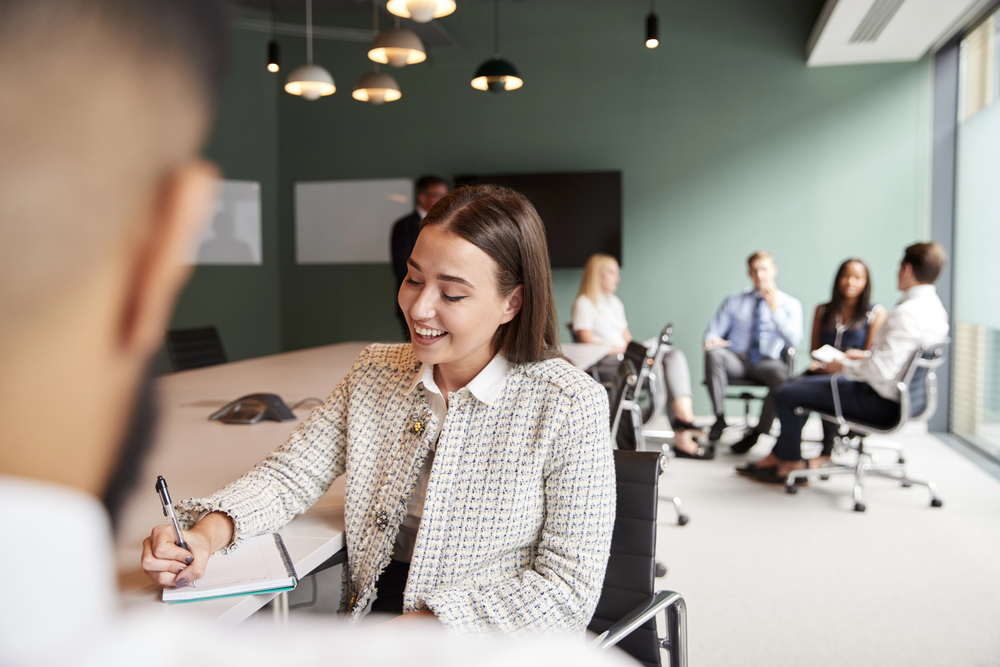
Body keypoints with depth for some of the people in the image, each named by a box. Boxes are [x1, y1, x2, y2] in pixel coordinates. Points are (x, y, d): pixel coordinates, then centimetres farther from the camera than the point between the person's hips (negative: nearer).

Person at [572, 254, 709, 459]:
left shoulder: (615, 303, 29)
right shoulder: (583, 303, 4)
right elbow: (587, 342, -8)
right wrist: (619, 349, -13)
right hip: (603, 364, -7)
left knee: (674, 355, -19)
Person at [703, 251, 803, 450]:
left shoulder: (790, 304, 8)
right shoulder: (734, 301, 13)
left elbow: (794, 341, -7)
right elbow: (714, 330, 9)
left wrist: (775, 308, -16)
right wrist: (712, 339, -17)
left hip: (767, 363, -1)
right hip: (737, 360, 1)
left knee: (782, 375, -37)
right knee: (713, 353, -33)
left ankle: (757, 432, -20)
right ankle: (719, 417, -24)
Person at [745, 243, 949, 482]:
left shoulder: (907, 313, -26)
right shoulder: (934, 307, 6)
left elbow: (882, 370, -31)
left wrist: (843, 366, -15)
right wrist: (865, 355, 13)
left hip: (880, 402, -11)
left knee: (786, 394, -3)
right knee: (800, 383, 20)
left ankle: (791, 462, 19)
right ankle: (779, 453, 26)